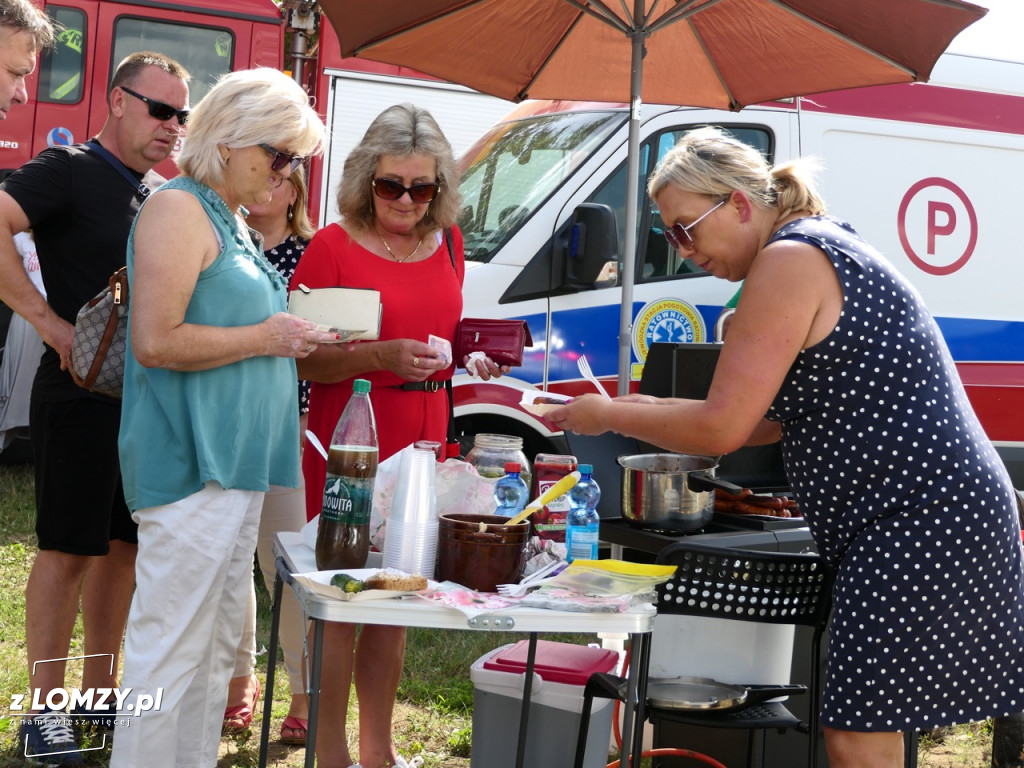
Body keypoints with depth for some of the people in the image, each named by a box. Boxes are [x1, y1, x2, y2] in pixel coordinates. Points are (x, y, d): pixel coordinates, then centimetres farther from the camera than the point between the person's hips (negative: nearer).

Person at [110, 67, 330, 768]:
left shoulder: (231, 220, 18)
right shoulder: (179, 210, -11)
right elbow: (156, 342, -20)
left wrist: (293, 337, 12)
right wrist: (264, 337, -12)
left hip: (236, 464, 10)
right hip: (192, 466, -10)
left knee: (216, 645, 15)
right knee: (172, 650, -5)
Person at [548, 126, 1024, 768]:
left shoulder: (789, 261, -14)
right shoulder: (826, 246, 19)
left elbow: (721, 429, -15)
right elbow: (770, 420, 22)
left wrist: (607, 416, -2)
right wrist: (649, 409, 16)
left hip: (919, 522, -11)